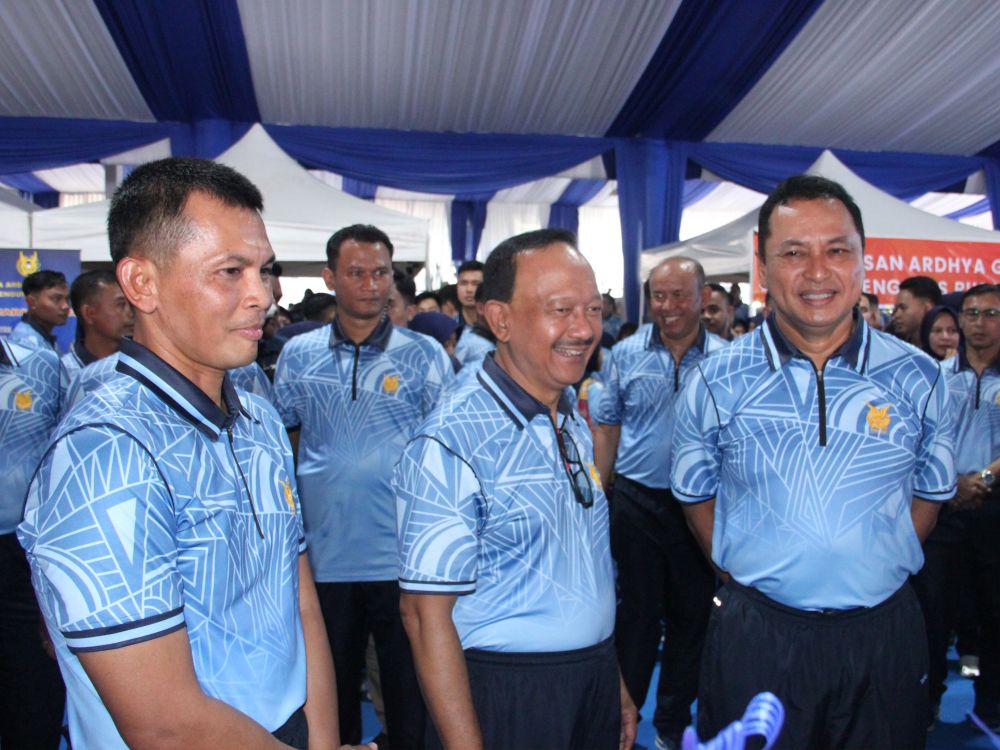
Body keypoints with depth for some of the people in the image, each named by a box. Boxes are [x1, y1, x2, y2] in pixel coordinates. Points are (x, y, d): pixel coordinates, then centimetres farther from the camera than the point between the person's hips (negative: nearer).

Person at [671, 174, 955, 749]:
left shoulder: (919, 378, -2)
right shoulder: (717, 382, -6)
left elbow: (930, 493, 10)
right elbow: (695, 494, 5)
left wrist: (877, 571, 1)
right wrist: (750, 577, 0)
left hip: (884, 634, 2)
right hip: (756, 635, -1)